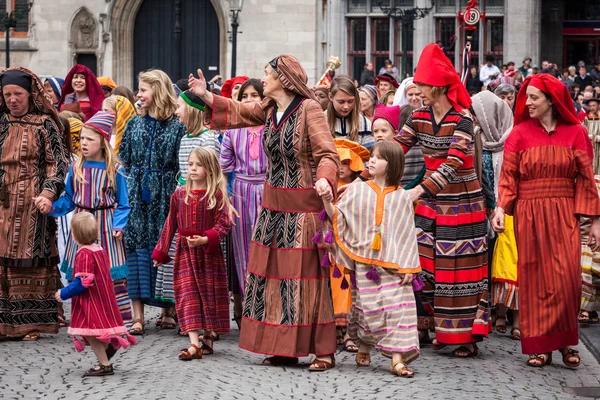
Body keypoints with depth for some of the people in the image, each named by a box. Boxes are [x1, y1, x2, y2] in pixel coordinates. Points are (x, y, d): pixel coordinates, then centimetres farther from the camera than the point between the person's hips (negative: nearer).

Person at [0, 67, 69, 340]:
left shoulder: (45, 124, 2)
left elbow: (57, 163, -2)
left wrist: (48, 193, -15)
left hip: (32, 203, -3)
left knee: (31, 260, -2)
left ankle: (31, 322, 2)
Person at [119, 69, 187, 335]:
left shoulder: (177, 127, -3)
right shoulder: (134, 124, 9)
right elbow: (123, 161, 11)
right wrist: (125, 192, 2)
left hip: (164, 196, -3)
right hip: (137, 197, 3)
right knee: (136, 246, -2)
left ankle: (168, 310, 17)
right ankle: (138, 316, -3)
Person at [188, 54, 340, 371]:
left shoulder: (309, 109, -14)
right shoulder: (270, 109, 8)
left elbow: (327, 154, -20)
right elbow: (238, 113, 26)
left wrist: (324, 178, -38)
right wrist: (205, 96, 21)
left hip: (302, 207, -8)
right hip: (273, 205, 8)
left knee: (306, 277, -6)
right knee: (273, 274, 8)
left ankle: (324, 350, 1)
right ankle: (285, 349, 17)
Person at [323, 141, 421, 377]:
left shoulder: (401, 197, 3)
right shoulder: (357, 191, 4)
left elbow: (407, 234, 3)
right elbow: (338, 219, 1)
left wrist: (408, 266, -2)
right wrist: (327, 202, -18)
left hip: (393, 264, 0)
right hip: (364, 262, 0)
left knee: (396, 308, -7)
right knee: (369, 307, 3)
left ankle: (397, 359, -8)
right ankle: (364, 348, 26)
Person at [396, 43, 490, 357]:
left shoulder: (462, 121, -16)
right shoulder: (419, 118, 3)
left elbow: (453, 163, -27)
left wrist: (420, 189, -38)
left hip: (462, 202, -6)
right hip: (431, 202, 6)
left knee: (460, 269, -3)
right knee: (425, 262, 3)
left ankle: (467, 335, 5)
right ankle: (440, 329, 14)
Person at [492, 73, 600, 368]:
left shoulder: (575, 133, 1)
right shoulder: (520, 133, 1)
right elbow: (508, 176, -1)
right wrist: (501, 208, -16)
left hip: (564, 214, 0)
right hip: (529, 216, 0)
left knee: (567, 278, -6)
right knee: (535, 280, 2)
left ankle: (566, 341, 11)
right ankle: (540, 346, 9)